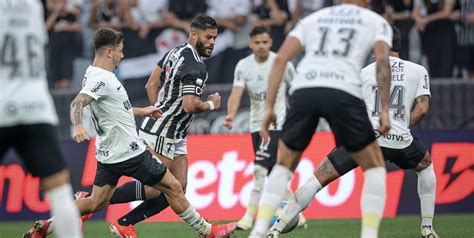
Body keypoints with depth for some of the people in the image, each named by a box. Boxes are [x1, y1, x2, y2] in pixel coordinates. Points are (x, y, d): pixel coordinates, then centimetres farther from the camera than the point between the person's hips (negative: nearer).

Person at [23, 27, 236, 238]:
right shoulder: (101, 79, -20)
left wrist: (142, 111, 31)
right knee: (173, 188, 2)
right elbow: (77, 104, -35)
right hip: (129, 153, -10)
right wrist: (78, 126, -54)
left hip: (109, 155, 10)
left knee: (96, 203, 11)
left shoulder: (95, 75, 11)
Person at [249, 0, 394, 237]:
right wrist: (385, 109, -1)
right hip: (343, 92, -3)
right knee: (374, 166, 15)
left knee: (284, 165, 21)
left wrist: (269, 106, 15)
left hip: (303, 90, 3)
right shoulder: (376, 22, 22)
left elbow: (280, 59, 17)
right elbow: (382, 61, 2)